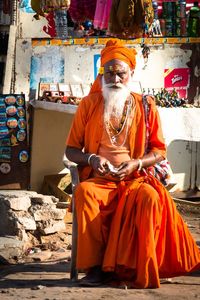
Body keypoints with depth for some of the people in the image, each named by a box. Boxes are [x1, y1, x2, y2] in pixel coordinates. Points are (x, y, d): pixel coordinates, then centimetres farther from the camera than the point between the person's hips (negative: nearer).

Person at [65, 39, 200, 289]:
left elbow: (159, 150, 11)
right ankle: (96, 266, -33)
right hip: (99, 180, 1)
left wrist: (136, 164, -9)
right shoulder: (88, 105, 10)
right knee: (84, 191, -36)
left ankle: (135, 268, -31)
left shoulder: (146, 107, 9)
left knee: (150, 197, -36)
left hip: (135, 179, 0)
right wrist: (92, 159, -10)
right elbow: (71, 150, 13)